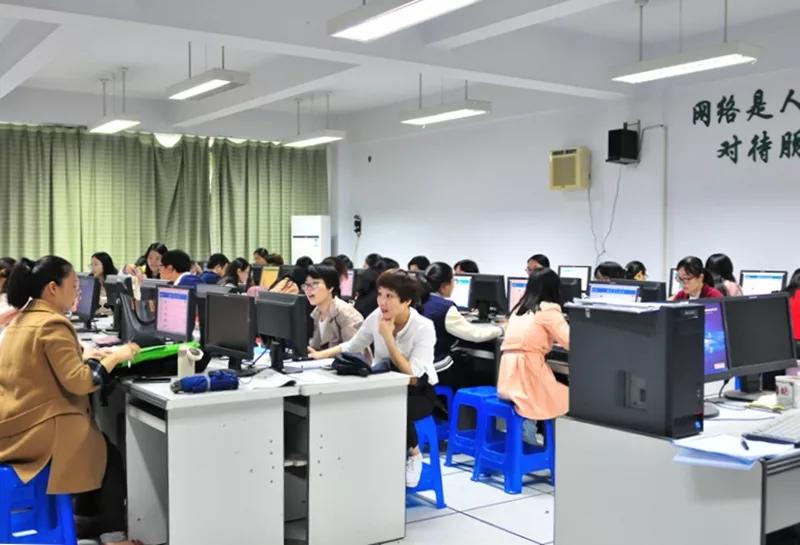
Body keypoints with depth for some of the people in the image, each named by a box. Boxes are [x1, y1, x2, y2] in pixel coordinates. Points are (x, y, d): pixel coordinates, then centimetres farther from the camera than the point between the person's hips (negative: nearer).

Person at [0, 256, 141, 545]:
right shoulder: (53, 324, -20)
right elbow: (78, 382, -23)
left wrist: (81, 356, 11)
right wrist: (115, 357, -12)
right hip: (38, 430, -9)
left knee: (98, 441, 26)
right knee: (111, 454, 9)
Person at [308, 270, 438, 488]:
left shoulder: (424, 327, -22)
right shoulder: (376, 317, -10)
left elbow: (411, 376, -29)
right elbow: (352, 346, 8)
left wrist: (388, 337, -30)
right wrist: (321, 354, -8)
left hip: (418, 393, -4)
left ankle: (413, 453, -3)